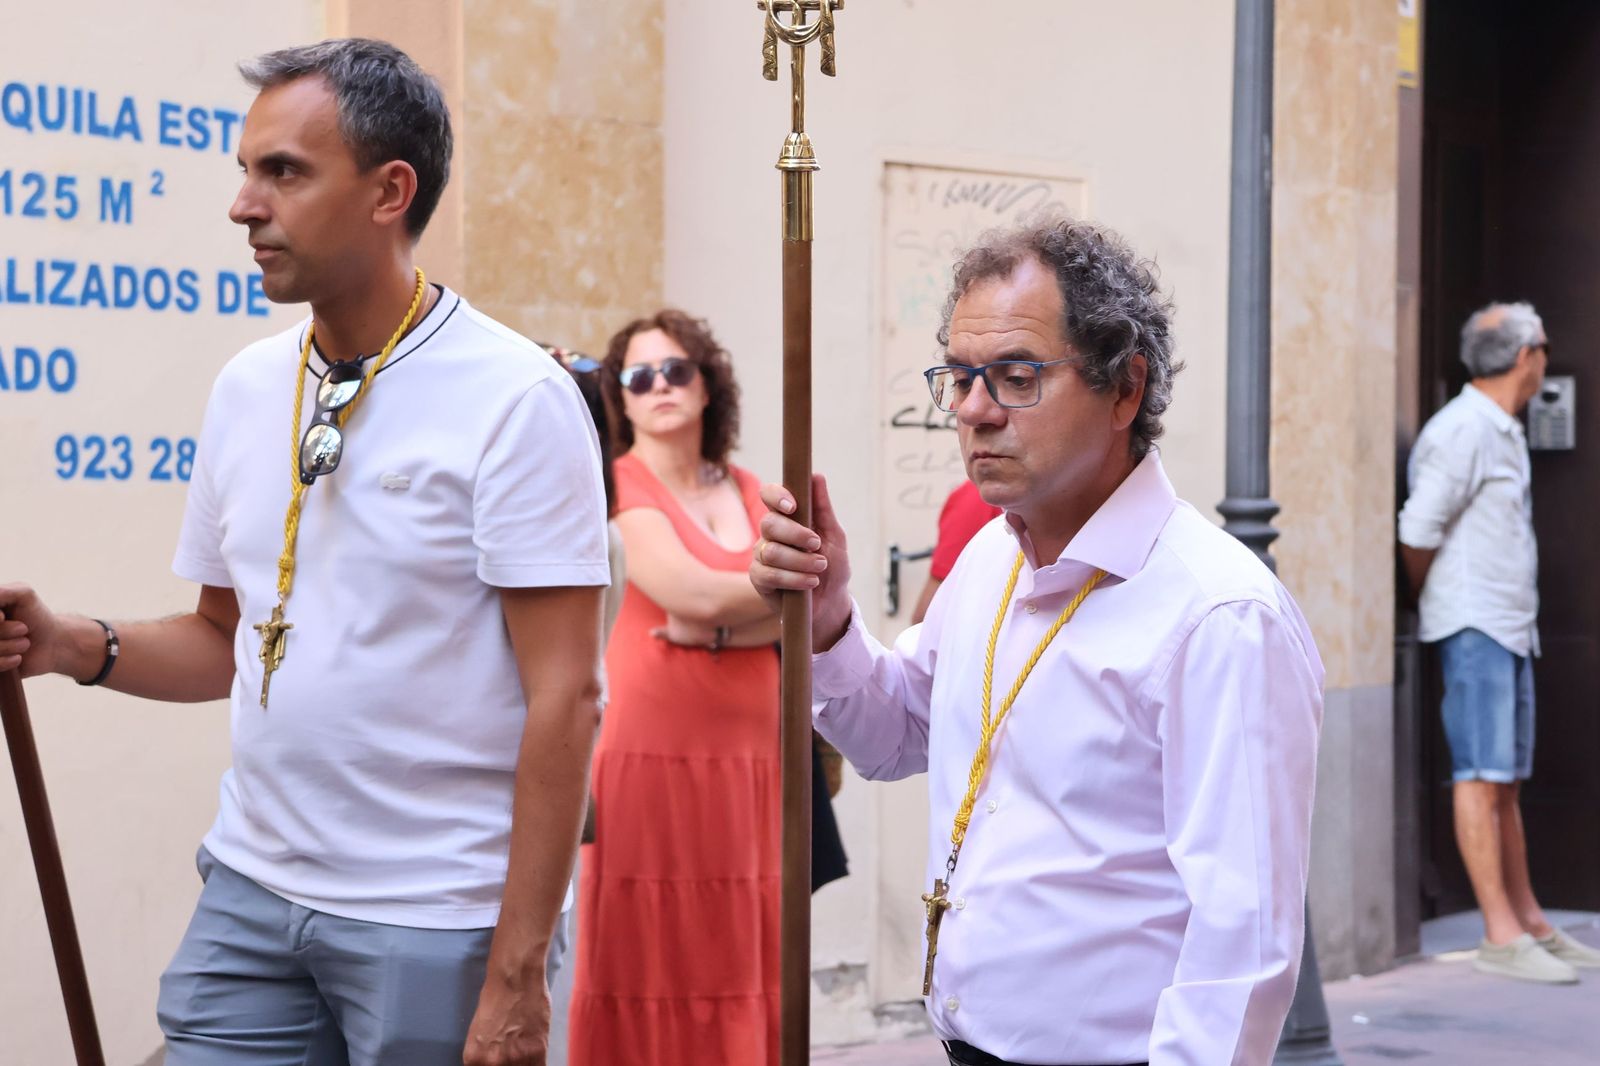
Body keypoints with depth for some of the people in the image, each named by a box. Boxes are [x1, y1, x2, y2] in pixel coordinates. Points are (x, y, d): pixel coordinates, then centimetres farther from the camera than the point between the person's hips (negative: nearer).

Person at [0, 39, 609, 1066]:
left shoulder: (517, 399, -11)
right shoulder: (247, 387, 8)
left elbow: (564, 694, -14)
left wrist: (516, 979, -16)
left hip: (439, 925, -5)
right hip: (251, 893, 6)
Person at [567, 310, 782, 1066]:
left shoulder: (748, 492, 16)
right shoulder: (622, 485, -1)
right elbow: (692, 593, -14)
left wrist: (720, 627, -11)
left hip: (749, 756, 5)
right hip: (655, 755, -5)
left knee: (744, 968, 5)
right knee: (651, 969, -5)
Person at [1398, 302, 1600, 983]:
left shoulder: (1505, 434, 18)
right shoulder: (1462, 430, -14)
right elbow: (1418, 531, -16)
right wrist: (1426, 598, -1)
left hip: (1511, 628, 10)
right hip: (1474, 625, -10)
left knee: (1506, 782, 12)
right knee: (1482, 776, -10)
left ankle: (1530, 925, 17)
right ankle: (1501, 937, -12)